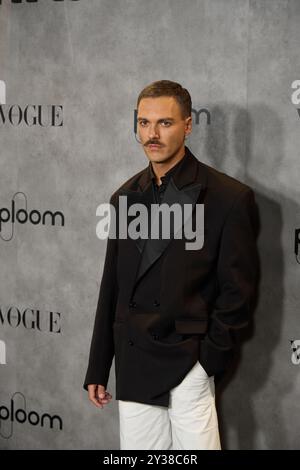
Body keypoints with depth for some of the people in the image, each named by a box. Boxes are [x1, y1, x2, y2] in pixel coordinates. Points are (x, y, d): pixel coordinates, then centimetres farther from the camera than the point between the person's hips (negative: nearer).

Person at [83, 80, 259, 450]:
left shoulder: (229, 197, -5)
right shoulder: (125, 197, 10)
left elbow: (238, 290, -4)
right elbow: (111, 288, 14)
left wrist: (209, 358, -9)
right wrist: (97, 370, 14)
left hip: (189, 365, -4)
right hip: (133, 367, 5)